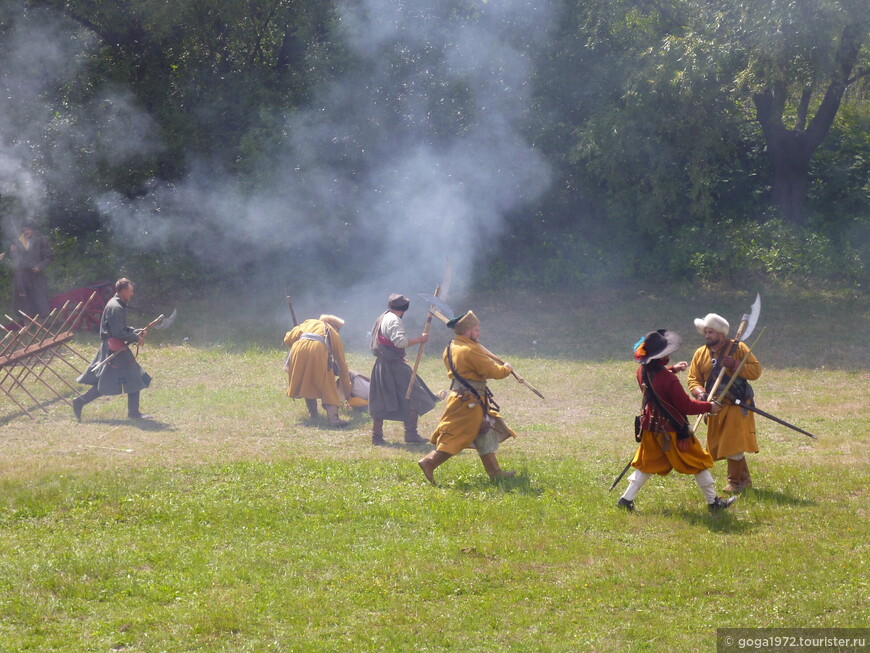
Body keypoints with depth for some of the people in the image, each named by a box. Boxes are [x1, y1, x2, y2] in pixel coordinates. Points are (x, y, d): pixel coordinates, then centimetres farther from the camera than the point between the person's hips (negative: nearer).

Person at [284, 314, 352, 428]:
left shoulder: (309, 323, 36)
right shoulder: (334, 334, 32)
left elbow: (288, 339, 24)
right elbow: (342, 364, 34)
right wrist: (347, 392, 40)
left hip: (298, 348, 2)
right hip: (318, 349, -2)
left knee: (306, 383, 24)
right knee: (328, 387, 4)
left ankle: (313, 412, 25)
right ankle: (333, 417, -13)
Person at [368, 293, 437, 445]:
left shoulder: (380, 320, 17)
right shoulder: (394, 320, -12)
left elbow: (374, 344, 22)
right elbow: (400, 341, -25)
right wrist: (420, 339, -19)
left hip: (380, 364, 9)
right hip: (395, 365, -9)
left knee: (380, 403, 11)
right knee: (414, 398, -2)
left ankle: (377, 437, 10)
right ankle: (411, 434, -7)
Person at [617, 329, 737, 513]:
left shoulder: (642, 371, -5)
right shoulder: (669, 380, -28)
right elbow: (686, 406, -20)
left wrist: (672, 369, 20)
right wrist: (709, 407, -7)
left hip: (651, 427, 7)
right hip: (672, 429, -7)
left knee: (646, 464, 19)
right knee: (699, 463, 8)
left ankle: (626, 499, 12)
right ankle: (713, 502, 16)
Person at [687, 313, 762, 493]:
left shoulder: (738, 348, -5)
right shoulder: (700, 353, 7)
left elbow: (756, 371, -9)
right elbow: (693, 379, 6)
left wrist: (734, 365, -21)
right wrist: (700, 392, -15)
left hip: (737, 406, -5)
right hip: (715, 407, 5)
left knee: (734, 445, -9)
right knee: (718, 445, 12)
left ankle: (735, 483, 5)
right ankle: (744, 478, 28)